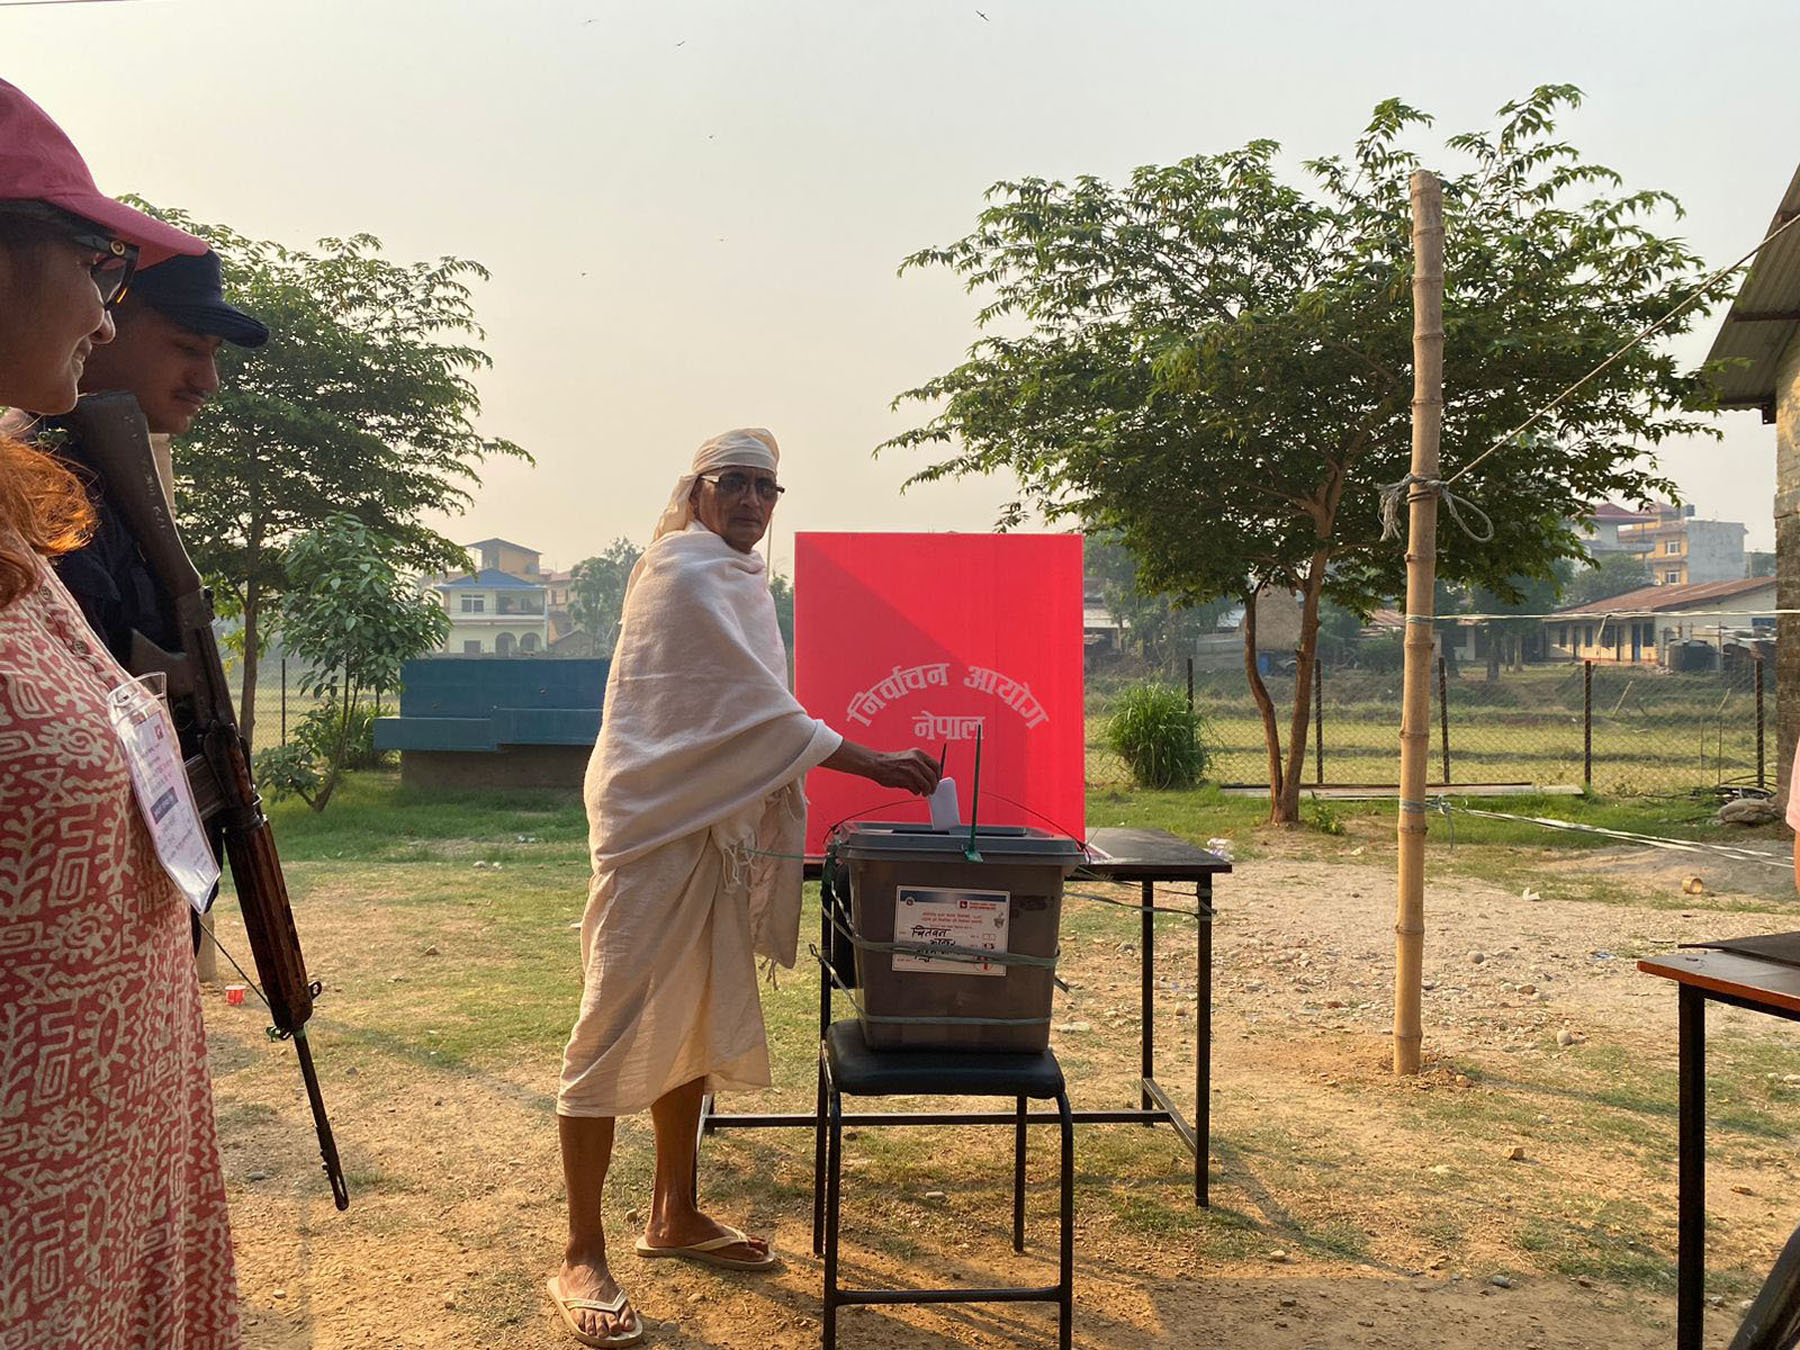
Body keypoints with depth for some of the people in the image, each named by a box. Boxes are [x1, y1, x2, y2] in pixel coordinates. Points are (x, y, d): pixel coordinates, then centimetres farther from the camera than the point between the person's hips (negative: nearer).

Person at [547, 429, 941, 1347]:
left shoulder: (735, 578, 15)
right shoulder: (684, 571, -12)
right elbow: (753, 705, -18)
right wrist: (871, 765, -17)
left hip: (714, 820, 9)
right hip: (654, 822, -9)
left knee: (699, 1021, 15)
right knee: (619, 1029, -3)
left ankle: (673, 1216, 30)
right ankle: (582, 1259, 7)